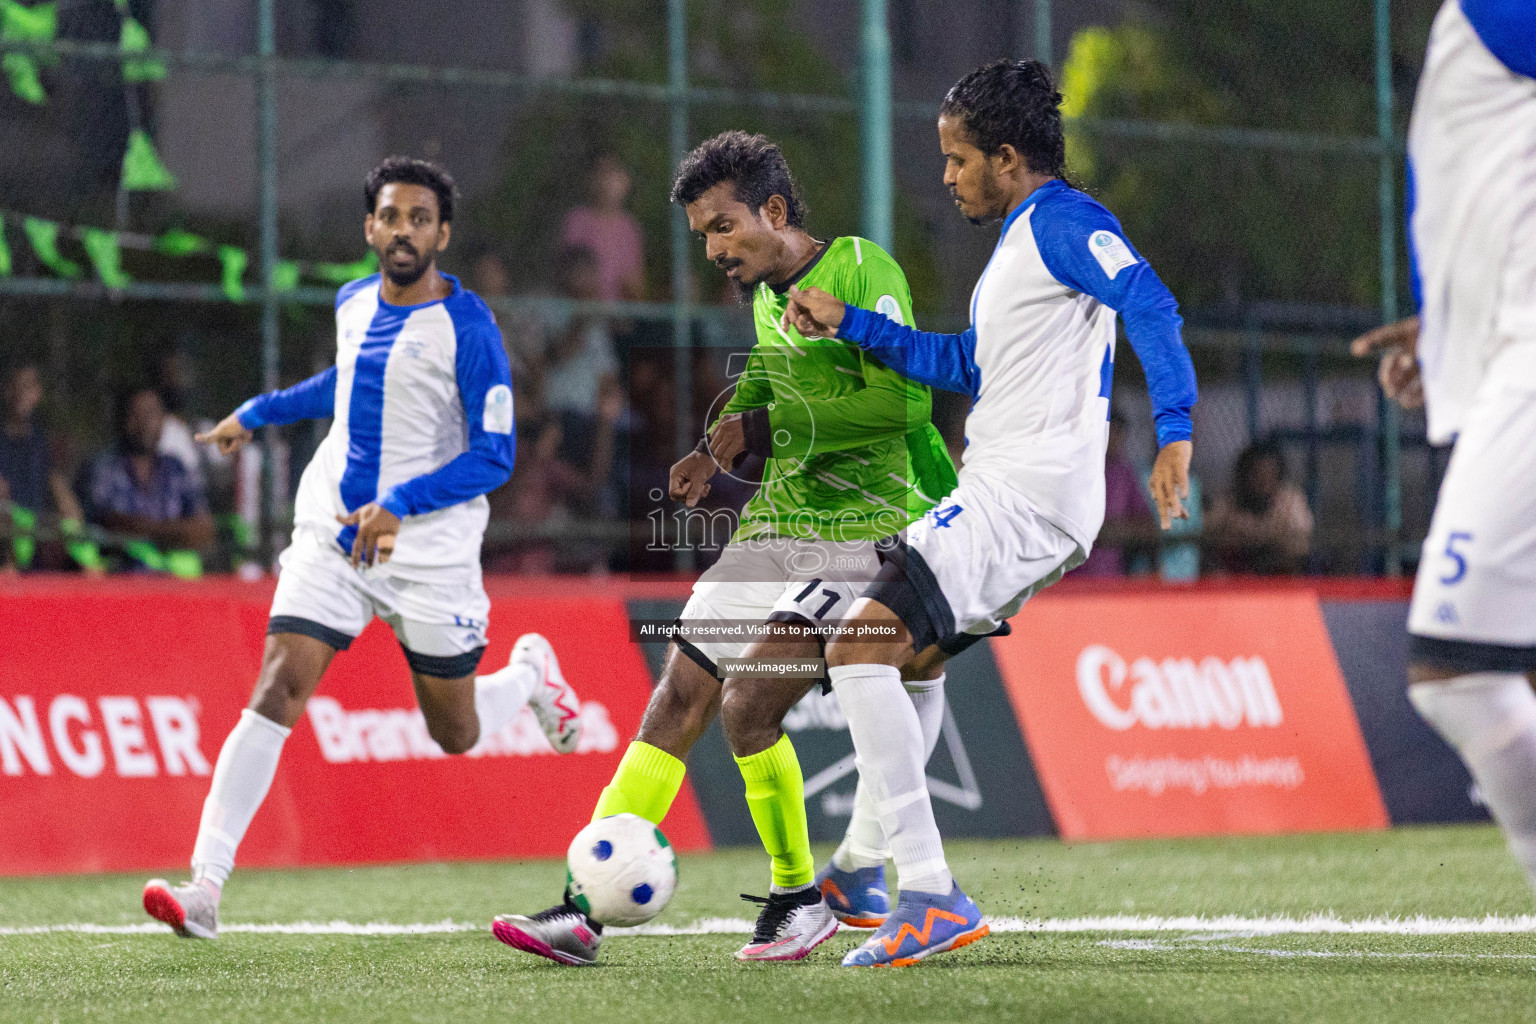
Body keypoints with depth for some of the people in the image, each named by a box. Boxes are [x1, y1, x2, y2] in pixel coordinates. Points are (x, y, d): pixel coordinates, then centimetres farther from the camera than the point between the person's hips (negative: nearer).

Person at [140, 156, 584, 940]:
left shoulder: (468, 330, -13)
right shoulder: (353, 305, 6)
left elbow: (493, 456, -14)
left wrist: (398, 505, -24)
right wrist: (259, 412, 26)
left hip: (431, 551, -4)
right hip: (332, 531, 4)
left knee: (456, 734, 9)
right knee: (276, 691, -15)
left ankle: (530, 671, 45)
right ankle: (205, 888, -20)